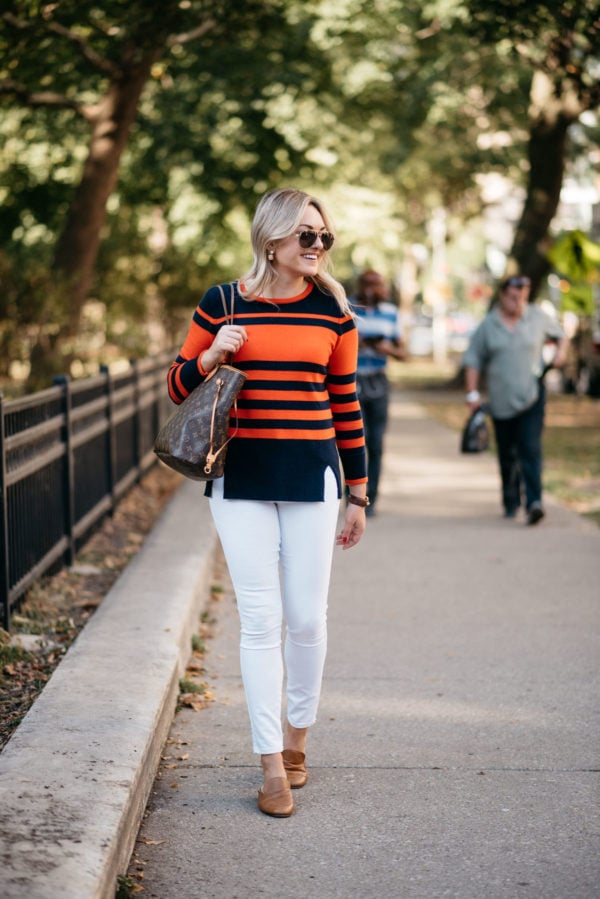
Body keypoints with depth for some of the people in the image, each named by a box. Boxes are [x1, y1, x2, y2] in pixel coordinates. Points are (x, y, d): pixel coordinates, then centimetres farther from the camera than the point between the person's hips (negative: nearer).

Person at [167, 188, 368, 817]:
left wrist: (358, 495, 9)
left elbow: (347, 406, 9)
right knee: (260, 618, -1)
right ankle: (271, 765, 6)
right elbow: (179, 387, 8)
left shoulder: (332, 312, 4)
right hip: (240, 480, -1)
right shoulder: (221, 306, 1)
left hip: (311, 478, 1)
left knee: (307, 618, 4)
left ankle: (296, 733, 28)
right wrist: (210, 356, -14)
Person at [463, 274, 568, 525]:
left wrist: (561, 351, 1)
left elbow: (560, 334, 22)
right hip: (501, 400, 1)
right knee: (507, 455, 10)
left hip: (532, 397, -1)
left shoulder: (538, 317, 5)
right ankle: (511, 502, 26)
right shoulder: (487, 325, 3)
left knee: (530, 448, -15)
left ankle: (533, 502, -22)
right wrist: (472, 393, -1)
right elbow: (473, 360, 6)